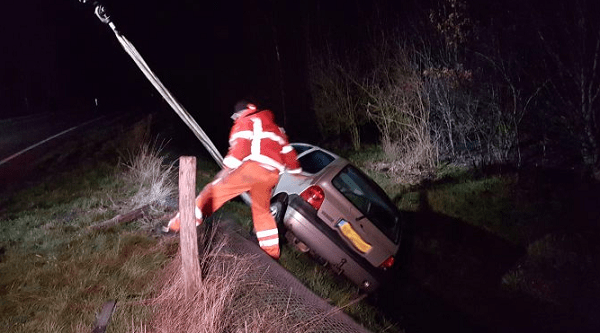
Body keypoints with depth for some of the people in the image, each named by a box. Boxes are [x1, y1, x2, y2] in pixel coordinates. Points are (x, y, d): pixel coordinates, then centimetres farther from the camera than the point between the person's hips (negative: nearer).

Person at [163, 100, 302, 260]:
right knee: (262, 212, 22)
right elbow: (289, 155, 33)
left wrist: (227, 168, -11)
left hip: (250, 168, -7)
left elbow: (241, 145, -7)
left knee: (212, 192, -2)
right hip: (271, 176, 7)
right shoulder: (276, 129, 34)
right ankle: (272, 254, 25)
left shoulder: (246, 122, 13)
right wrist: (295, 172, 44)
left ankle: (178, 226, -6)